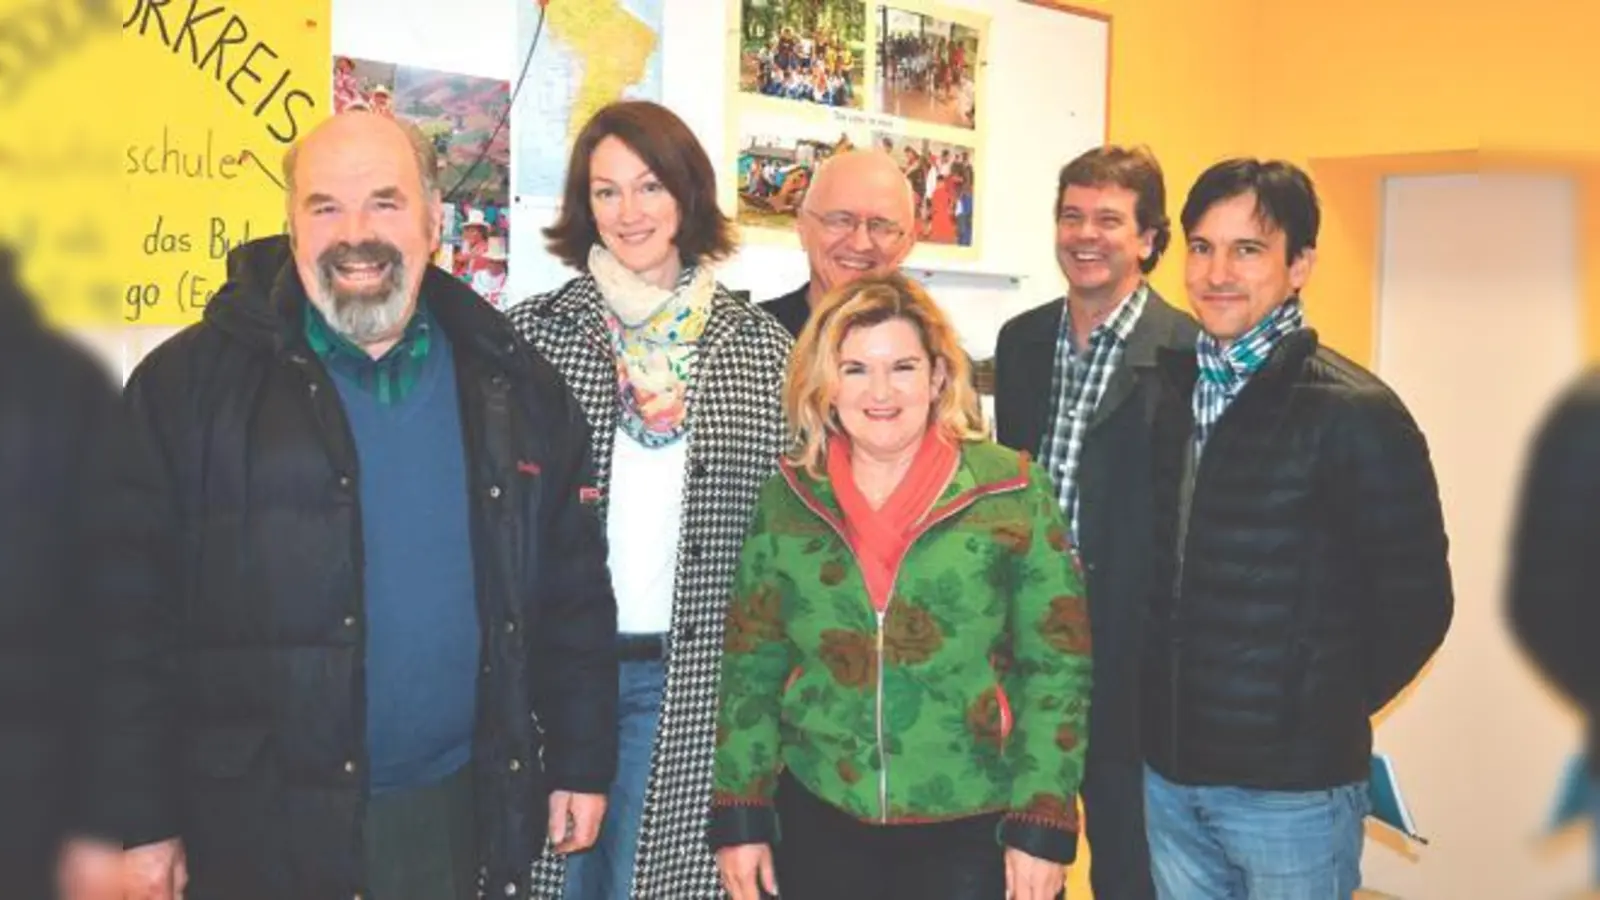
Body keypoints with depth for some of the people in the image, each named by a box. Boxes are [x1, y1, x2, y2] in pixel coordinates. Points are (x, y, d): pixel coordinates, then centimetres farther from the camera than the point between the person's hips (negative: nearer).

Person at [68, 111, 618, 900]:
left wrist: (583, 762, 8)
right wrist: (136, 819, -6)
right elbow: (126, 613, -5)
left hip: (458, 812, 3)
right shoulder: (187, 383, -5)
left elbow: (575, 592, 9)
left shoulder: (515, 386, 4)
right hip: (257, 826, -2)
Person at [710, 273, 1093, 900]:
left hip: (974, 825, -2)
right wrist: (739, 814, 2)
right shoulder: (786, 500, 2)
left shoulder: (1011, 491, -6)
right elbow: (751, 667, 6)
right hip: (820, 820, 3)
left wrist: (1043, 824, -9)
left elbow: (1058, 665, -5)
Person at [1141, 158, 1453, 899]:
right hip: (1167, 769, 5)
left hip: (1292, 783, -5)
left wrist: (1324, 715, 0)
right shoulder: (1166, 390, 4)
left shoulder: (1356, 414, -13)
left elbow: (1417, 605, -9)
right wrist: (1162, 718, 5)